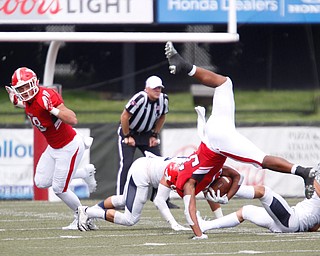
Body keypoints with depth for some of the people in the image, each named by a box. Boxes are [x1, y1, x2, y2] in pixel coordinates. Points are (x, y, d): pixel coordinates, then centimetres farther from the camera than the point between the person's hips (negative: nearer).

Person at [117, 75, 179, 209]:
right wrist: (127, 136, -16)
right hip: (129, 132, -6)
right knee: (126, 164, -17)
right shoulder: (140, 99, -30)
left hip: (147, 134, 6)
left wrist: (155, 136, 3)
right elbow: (124, 117, -22)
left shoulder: (163, 100, -12)